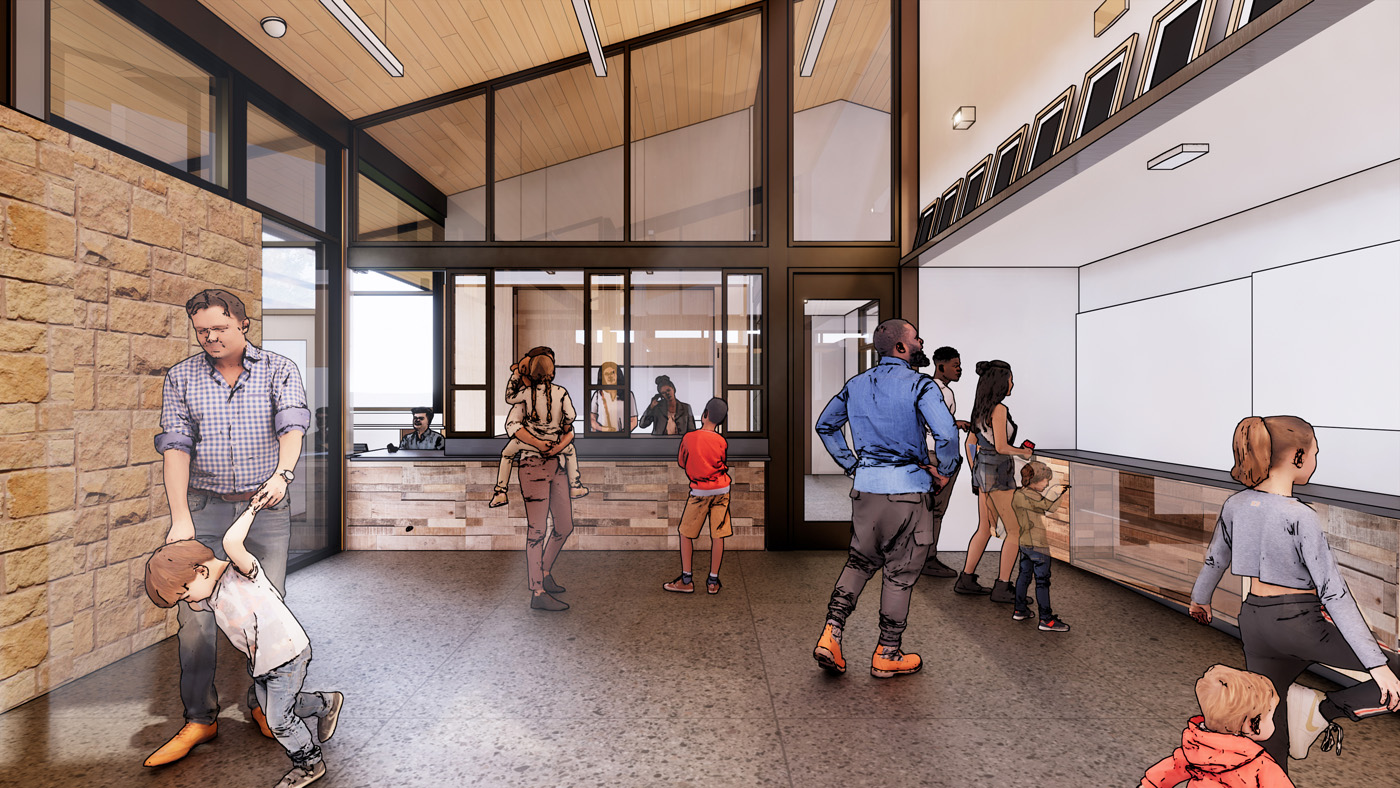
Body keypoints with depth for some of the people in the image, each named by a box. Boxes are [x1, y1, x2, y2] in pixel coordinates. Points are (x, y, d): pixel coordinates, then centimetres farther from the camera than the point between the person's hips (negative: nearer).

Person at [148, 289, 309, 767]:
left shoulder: (279, 370, 1)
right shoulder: (182, 377, 5)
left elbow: (292, 426, -14)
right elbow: (175, 445, -3)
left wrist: (282, 473, -33)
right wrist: (180, 519, -12)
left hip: (267, 507, -1)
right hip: (204, 506, 2)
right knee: (194, 612, 0)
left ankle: (263, 705, 24)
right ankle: (200, 718, 17)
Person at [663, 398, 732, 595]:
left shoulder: (689, 437, -8)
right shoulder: (722, 441, -4)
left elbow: (681, 462, 6)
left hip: (700, 492, -2)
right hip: (722, 490, 2)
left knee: (686, 534, 11)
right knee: (718, 535, 6)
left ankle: (686, 580, 12)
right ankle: (713, 582, 12)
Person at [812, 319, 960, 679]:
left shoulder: (856, 384, 9)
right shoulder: (918, 384, -9)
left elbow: (825, 424, 16)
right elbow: (946, 433, -22)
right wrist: (944, 472, -5)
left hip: (866, 486, 5)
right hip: (908, 487, -5)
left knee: (860, 560, 20)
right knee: (900, 572, 9)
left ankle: (830, 635, 10)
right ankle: (887, 655, 22)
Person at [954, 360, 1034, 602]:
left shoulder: (981, 407, 9)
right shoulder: (999, 410, -18)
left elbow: (973, 442, 16)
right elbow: (1001, 447, -22)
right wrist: (1023, 453, -2)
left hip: (983, 470, 9)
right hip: (998, 475, -9)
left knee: (985, 528, 14)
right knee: (1016, 530, 1)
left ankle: (966, 580, 18)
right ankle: (1002, 588, 4)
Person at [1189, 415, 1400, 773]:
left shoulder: (1235, 505, -2)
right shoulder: (1301, 518, -20)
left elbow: (1214, 561, 11)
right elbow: (1334, 595, -18)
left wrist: (1199, 599, 29)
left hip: (1254, 621, 7)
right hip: (1300, 624, -6)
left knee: (1269, 726, 16)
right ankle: (1324, 710, 4)